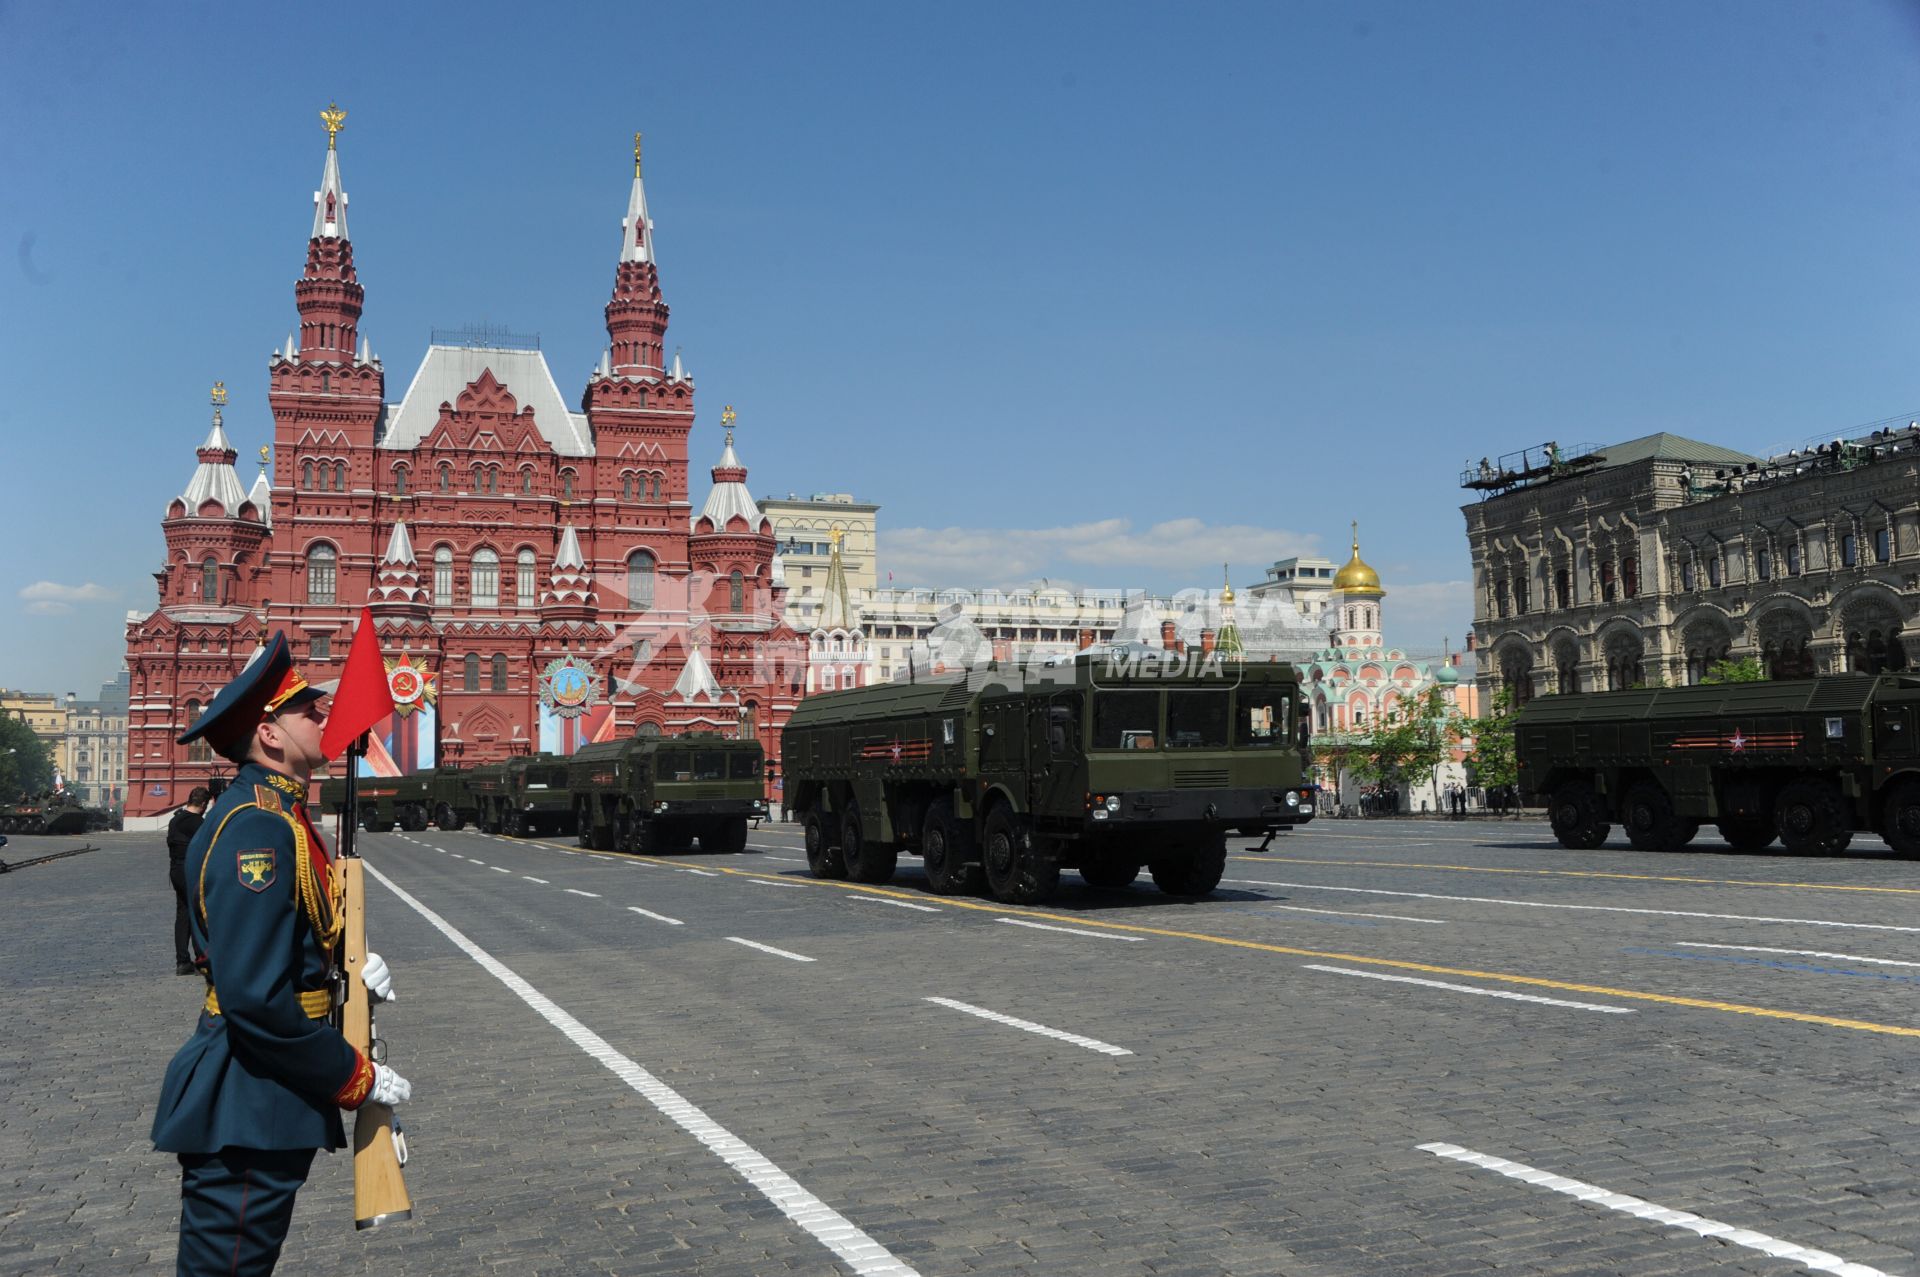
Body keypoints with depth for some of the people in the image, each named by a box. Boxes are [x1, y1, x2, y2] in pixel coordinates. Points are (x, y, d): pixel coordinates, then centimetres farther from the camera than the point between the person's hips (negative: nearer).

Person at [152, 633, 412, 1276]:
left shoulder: (278, 817, 11)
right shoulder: (258, 828, -22)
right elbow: (254, 998, -27)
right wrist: (357, 1077, -18)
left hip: (264, 1102, 10)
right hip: (247, 1115, -10)